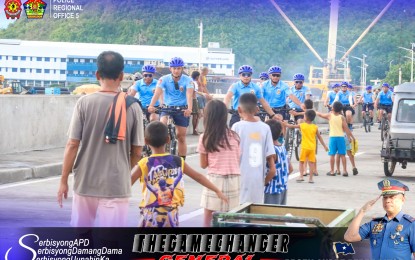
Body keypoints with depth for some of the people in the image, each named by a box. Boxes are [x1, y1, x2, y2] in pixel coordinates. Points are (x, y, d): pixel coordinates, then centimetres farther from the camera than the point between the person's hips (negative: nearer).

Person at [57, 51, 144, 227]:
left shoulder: (85, 102, -6)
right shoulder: (132, 106, -4)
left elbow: (72, 145, -6)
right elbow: (137, 152, 0)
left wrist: (63, 181, 3)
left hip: (85, 183, 1)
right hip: (116, 185, -1)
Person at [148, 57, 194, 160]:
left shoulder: (187, 80, -12)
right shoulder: (164, 79, -9)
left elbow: (189, 95, -27)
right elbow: (157, 93, -23)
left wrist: (189, 109, -45)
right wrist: (151, 106, -41)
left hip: (182, 109, 0)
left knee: (181, 137, 2)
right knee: (163, 124, -31)